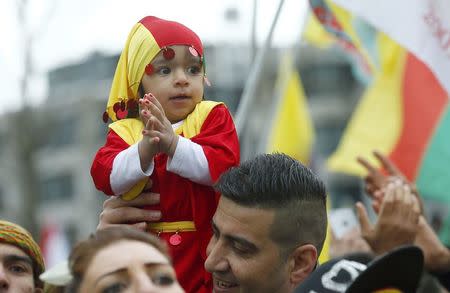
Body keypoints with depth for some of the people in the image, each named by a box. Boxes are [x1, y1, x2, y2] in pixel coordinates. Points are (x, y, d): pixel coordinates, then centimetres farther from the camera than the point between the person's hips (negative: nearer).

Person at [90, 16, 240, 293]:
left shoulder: (213, 116, 1)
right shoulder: (125, 131, 4)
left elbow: (222, 166, -15)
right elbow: (104, 177, -12)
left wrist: (173, 143, -26)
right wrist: (144, 149, -28)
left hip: (206, 249, -1)